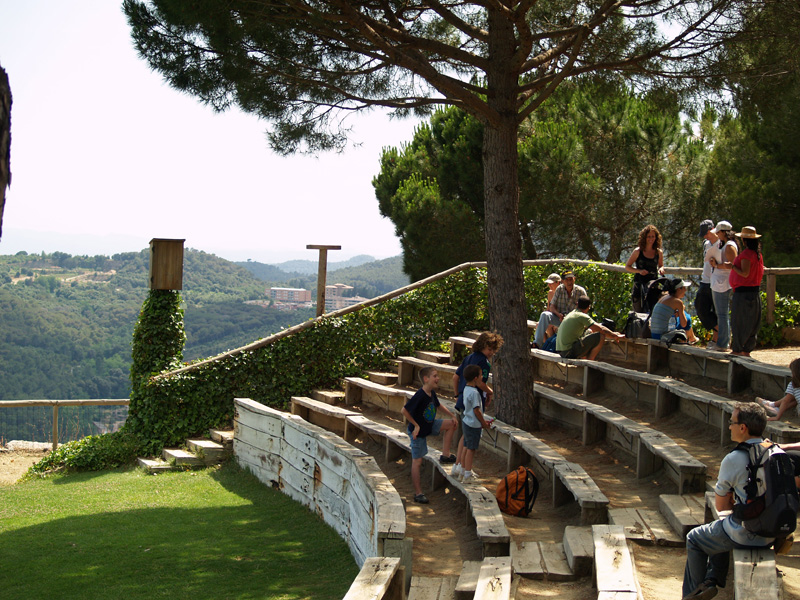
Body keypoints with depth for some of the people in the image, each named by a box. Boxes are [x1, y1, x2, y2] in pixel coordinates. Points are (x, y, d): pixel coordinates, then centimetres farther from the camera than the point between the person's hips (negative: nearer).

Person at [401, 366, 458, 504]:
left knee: (451, 424, 3)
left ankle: (445, 455, 9)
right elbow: (404, 411, -28)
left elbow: (438, 404, 19)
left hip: (430, 426, 8)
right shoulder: (419, 396, -28)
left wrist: (452, 415, 11)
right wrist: (416, 425, -22)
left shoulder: (432, 393, -2)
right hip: (418, 431, -8)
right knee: (417, 461, -3)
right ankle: (418, 493, 4)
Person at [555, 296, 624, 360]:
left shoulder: (572, 314, 19)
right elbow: (601, 329, -11)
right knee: (601, 336, -8)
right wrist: (616, 336, 3)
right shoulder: (582, 316, -9)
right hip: (570, 351, -9)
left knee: (589, 331, 27)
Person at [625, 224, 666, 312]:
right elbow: (627, 267, 6)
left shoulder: (659, 252, 8)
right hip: (639, 283, -2)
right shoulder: (638, 251, 1)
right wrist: (639, 271, -11)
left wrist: (661, 269, 0)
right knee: (639, 312, -5)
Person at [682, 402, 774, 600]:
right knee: (718, 531, 33)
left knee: (694, 539, 19)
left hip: (744, 536, -7)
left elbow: (721, 506, -6)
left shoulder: (733, 460, -19)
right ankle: (712, 580, 27)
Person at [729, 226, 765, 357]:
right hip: (754, 291, 9)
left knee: (738, 322, -2)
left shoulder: (746, 254, -16)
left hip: (743, 292, -9)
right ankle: (747, 349, 16)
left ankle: (737, 350, 1)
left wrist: (732, 266, -12)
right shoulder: (758, 254, 10)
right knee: (751, 322, 11)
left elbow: (745, 273, -21)